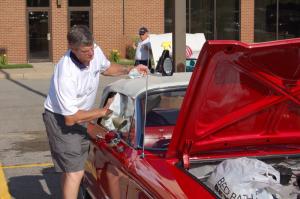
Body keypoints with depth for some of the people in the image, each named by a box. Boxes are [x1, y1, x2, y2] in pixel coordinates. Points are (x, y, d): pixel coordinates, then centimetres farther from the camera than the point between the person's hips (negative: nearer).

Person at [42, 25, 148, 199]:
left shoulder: (95, 51, -13)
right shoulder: (66, 74, -34)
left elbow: (106, 67, 14)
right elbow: (70, 118, -27)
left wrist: (129, 70, -2)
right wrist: (104, 111, -22)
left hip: (79, 115, 8)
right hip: (61, 119, -7)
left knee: (69, 169, 18)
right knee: (75, 172, -12)